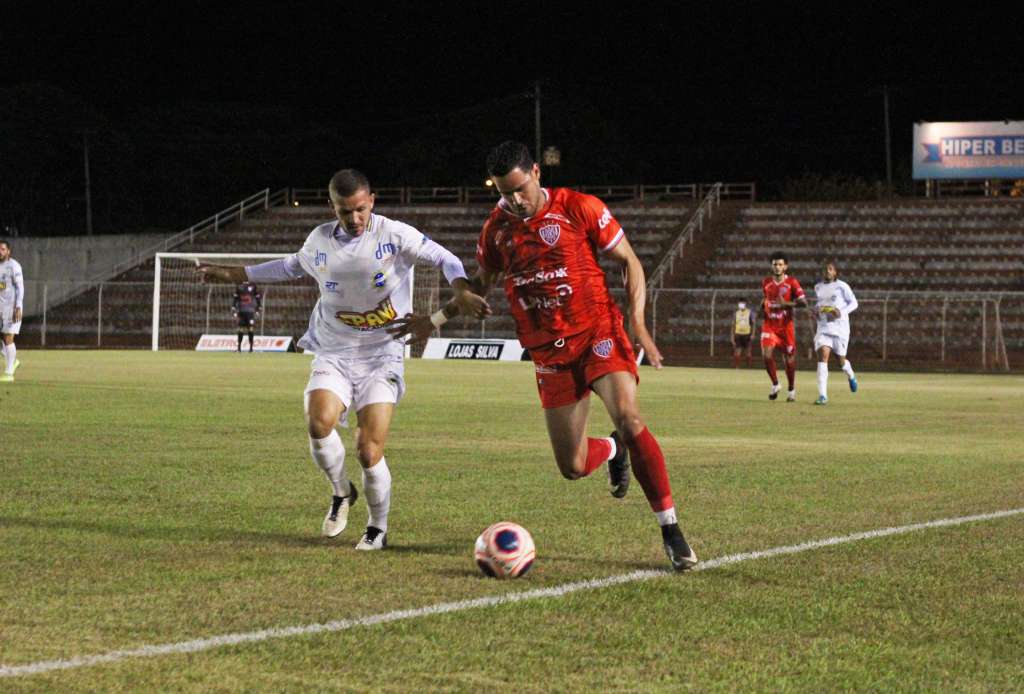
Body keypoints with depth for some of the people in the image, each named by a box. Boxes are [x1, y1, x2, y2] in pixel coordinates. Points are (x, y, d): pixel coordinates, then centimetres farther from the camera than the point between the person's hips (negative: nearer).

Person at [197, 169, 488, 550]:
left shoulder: (394, 235, -8)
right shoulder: (320, 240, 5)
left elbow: (445, 258, -3)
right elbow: (293, 266, 26)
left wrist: (461, 291, -24)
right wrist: (233, 274, 28)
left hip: (381, 357, -3)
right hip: (333, 354, 3)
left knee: (369, 450, -12)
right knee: (319, 422, -25)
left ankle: (378, 528, 12)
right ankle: (341, 493, 4)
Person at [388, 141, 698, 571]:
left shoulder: (579, 209, -7)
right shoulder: (496, 229, 6)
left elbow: (630, 262, 0)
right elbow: (481, 284, 24)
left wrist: (637, 321, -12)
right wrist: (435, 321, 17)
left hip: (598, 332, -4)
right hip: (550, 353, 4)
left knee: (628, 418, -28)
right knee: (572, 468, -1)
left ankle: (671, 532, -19)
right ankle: (613, 450, 38)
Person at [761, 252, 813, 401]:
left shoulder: (792, 282, -6)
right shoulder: (766, 283, 5)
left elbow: (802, 300, -17)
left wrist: (787, 303, -32)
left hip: (786, 326, -2)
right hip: (769, 326, 2)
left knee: (789, 359, 5)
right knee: (767, 355, -18)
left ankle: (792, 390, 25)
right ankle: (775, 384, 4)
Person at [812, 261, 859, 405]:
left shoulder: (842, 286, -5)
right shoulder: (818, 287, 10)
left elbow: (854, 303, 0)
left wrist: (842, 312, -16)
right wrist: (816, 309, 4)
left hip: (840, 327, -3)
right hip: (823, 327, 3)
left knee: (841, 360, 8)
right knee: (822, 356, -17)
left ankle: (851, 376, 47)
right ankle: (823, 395, -20)